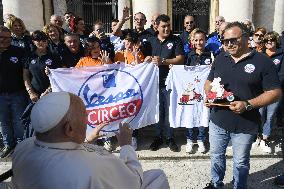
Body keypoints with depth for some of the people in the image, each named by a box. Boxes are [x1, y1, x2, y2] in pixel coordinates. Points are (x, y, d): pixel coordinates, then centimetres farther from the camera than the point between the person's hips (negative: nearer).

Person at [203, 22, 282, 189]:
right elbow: (209, 82, 14)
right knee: (216, 156, 21)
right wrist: (209, 95, -8)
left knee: (241, 163, 16)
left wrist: (248, 105, -24)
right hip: (218, 121, 4)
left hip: (245, 126, -4)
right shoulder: (220, 59, 5)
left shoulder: (262, 61, -10)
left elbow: (275, 93, -11)